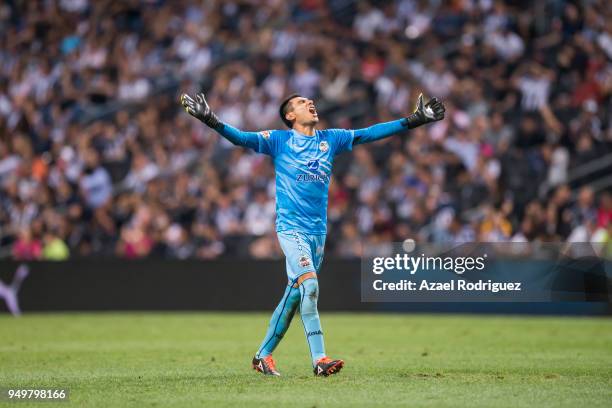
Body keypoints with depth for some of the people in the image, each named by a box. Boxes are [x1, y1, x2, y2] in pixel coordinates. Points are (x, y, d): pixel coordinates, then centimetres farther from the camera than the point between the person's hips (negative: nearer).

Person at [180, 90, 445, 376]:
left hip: (318, 230, 5)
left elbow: (370, 134, 11)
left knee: (293, 296, 9)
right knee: (309, 285, -21)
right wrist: (210, 120, -27)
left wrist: (415, 120, 8)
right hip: (291, 227, -5)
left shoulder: (330, 139, 12)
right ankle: (319, 360, -24)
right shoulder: (279, 140, 0)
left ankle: (263, 356, 22)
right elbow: (242, 138, -11)